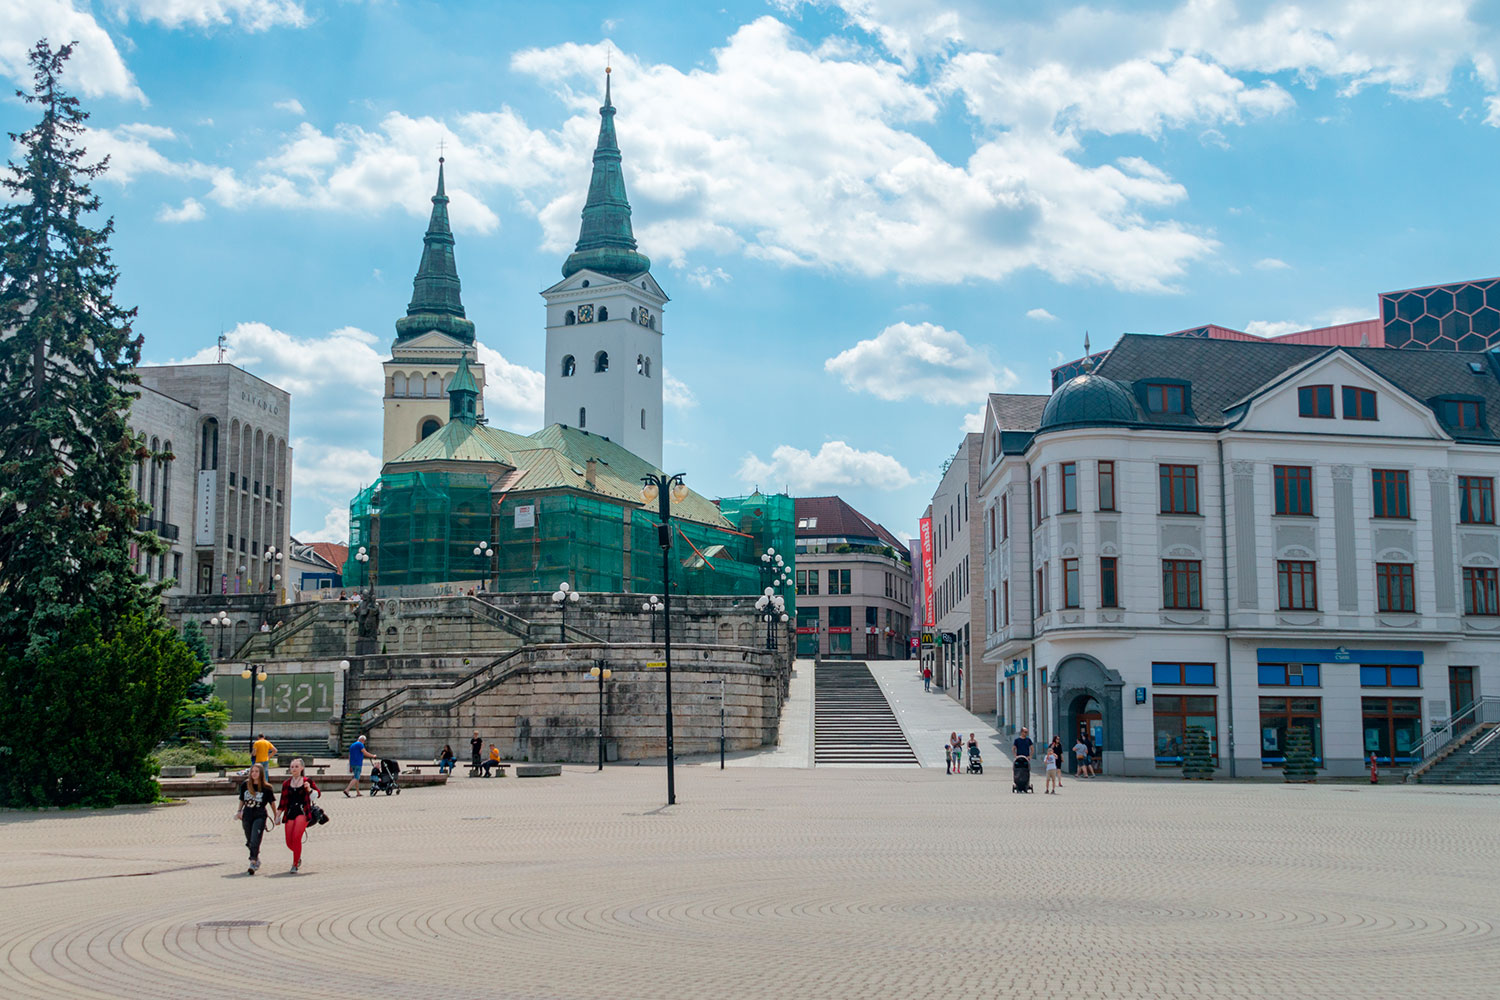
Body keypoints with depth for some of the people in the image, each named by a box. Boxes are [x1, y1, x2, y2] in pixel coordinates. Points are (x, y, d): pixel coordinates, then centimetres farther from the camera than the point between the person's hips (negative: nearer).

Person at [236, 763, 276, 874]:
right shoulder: (245, 785, 4)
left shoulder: (266, 788, -5)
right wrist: (239, 811, 10)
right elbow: (242, 800, 18)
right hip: (247, 816, 4)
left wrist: (276, 816, 9)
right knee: (249, 841, 14)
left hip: (260, 816, -4)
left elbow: (272, 802, 5)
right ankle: (257, 860, 34)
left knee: (255, 841, -16)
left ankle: (253, 864, -17)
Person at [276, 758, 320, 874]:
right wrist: (277, 816, 10)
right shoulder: (286, 784, 12)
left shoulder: (307, 781, 6)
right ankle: (298, 857, 32)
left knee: (296, 838, -20)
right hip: (290, 814, 3)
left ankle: (295, 865, -8)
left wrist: (309, 789, -15)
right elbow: (283, 802, 15)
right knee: (289, 843, -1)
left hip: (303, 812, -3)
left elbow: (319, 794, 3)